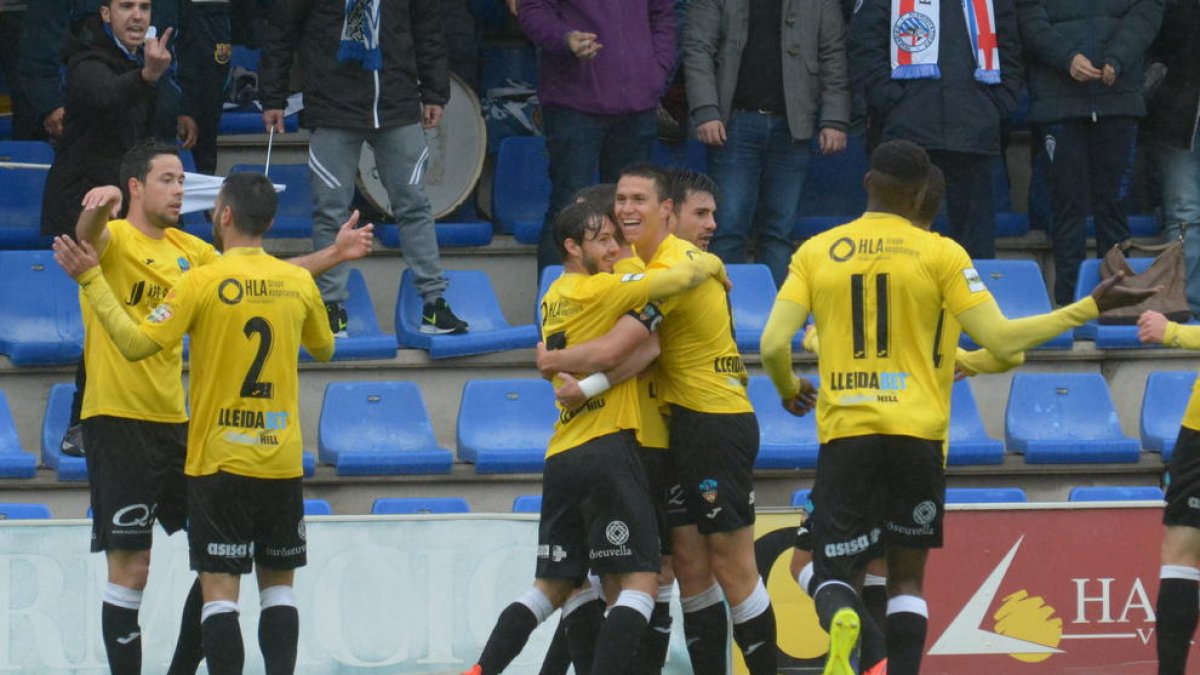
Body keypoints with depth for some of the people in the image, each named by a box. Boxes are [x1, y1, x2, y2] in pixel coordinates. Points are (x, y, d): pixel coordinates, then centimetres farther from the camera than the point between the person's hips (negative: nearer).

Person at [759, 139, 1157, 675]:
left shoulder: (816, 252, 4)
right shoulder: (939, 254, -2)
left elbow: (773, 345, -1)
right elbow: (1000, 339, -6)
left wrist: (789, 390, 22)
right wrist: (1091, 307, 3)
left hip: (845, 432, 1)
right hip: (916, 432, -1)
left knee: (834, 575, 5)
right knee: (906, 575, 13)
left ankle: (843, 620, -30)